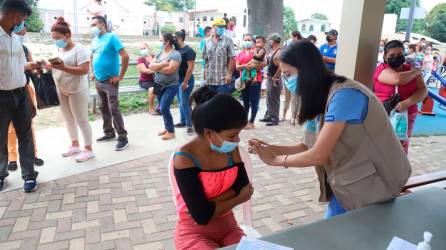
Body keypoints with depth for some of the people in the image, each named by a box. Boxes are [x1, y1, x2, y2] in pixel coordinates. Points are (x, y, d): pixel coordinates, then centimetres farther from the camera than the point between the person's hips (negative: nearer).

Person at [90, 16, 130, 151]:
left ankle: (123, 138, -1)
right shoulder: (94, 40, 11)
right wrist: (91, 72, 14)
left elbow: (125, 56, -19)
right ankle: (109, 133, 27)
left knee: (114, 110, -8)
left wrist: (120, 76, -18)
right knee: (104, 109, 14)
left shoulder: (111, 37, -12)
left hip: (110, 81, -8)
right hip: (98, 81, 8)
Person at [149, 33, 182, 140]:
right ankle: (167, 128, 28)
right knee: (162, 108, 13)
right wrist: (162, 64, -17)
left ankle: (171, 131, 2)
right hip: (159, 85, 7)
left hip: (171, 86, -7)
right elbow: (150, 66, -1)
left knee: (164, 108, -12)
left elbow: (170, 69, -24)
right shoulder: (159, 54, 9)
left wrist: (157, 68, -9)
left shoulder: (175, 54, -12)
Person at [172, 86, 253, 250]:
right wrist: (238, 198, -10)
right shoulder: (184, 159, -22)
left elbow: (245, 189, -10)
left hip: (228, 228, 5)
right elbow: (202, 217, -24)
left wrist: (205, 205, -22)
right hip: (194, 233, -4)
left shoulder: (230, 150, -5)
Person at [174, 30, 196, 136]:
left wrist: (185, 82, -21)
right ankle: (183, 121, 26)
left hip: (185, 79, -8)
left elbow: (191, 67, -19)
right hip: (177, 79, 8)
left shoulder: (188, 50, -14)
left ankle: (189, 125, 0)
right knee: (180, 102, 14)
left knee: (184, 103, -8)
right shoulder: (177, 49, 8)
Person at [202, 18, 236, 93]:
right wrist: (205, 74, 10)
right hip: (209, 79, 4)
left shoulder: (228, 41, -2)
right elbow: (205, 59, 13)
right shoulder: (208, 42, 10)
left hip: (223, 79, -4)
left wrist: (229, 73, -14)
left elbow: (232, 59, -7)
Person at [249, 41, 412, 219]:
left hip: (374, 183, -8)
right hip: (351, 181, 8)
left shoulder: (344, 94, -26)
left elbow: (318, 156, -25)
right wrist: (272, 148, -6)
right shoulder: (322, 98, 3)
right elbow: (310, 146, 2)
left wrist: (275, 160, -13)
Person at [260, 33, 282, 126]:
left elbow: (281, 67, -24)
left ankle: (275, 119, 6)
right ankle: (268, 116, 28)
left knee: (274, 100, -2)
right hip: (269, 78, 10)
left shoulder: (279, 52, -18)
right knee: (269, 99, 17)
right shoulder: (272, 51, 12)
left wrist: (274, 78, -18)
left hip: (275, 79, -10)